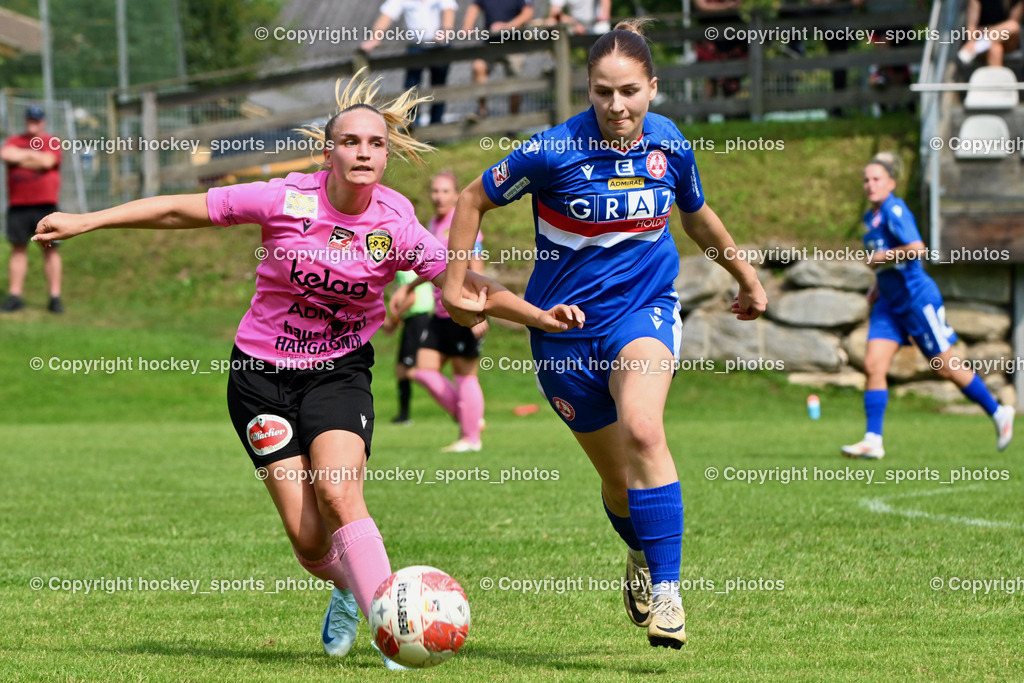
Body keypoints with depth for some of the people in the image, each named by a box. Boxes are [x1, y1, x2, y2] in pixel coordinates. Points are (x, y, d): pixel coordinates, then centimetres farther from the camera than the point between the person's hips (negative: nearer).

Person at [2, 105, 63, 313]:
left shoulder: (52, 142, 5)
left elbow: (47, 162, -12)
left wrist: (20, 158, -6)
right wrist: (32, 154, -10)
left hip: (45, 204, -2)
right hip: (18, 204, 2)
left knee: (50, 249, -3)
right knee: (18, 248, 4)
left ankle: (55, 297, -1)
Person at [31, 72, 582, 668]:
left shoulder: (397, 227, -9)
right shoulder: (288, 200, -14)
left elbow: (470, 287, -1)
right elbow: (185, 210, -7)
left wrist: (544, 316, -15)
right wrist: (85, 221, -7)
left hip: (340, 372, 0)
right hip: (263, 376, 0)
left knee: (338, 494, -26)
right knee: (308, 538, -7)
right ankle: (351, 588, 27)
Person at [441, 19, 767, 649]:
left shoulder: (669, 145, -3)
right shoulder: (555, 151, -14)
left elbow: (698, 216, 18)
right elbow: (475, 200, 1)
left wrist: (747, 278, 27)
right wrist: (455, 283, -1)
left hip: (645, 310, 0)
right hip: (566, 327, 0)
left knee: (642, 430, -29)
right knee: (617, 476, 6)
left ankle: (666, 590, -27)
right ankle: (641, 554, 41)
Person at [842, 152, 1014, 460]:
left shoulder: (895, 210, -16)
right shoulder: (871, 218, 11)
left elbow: (917, 249, -28)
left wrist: (880, 257, -18)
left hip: (916, 298, -8)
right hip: (889, 304, 8)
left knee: (946, 366, 2)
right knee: (873, 366, -5)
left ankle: (999, 413, 19)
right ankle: (873, 441, -6)